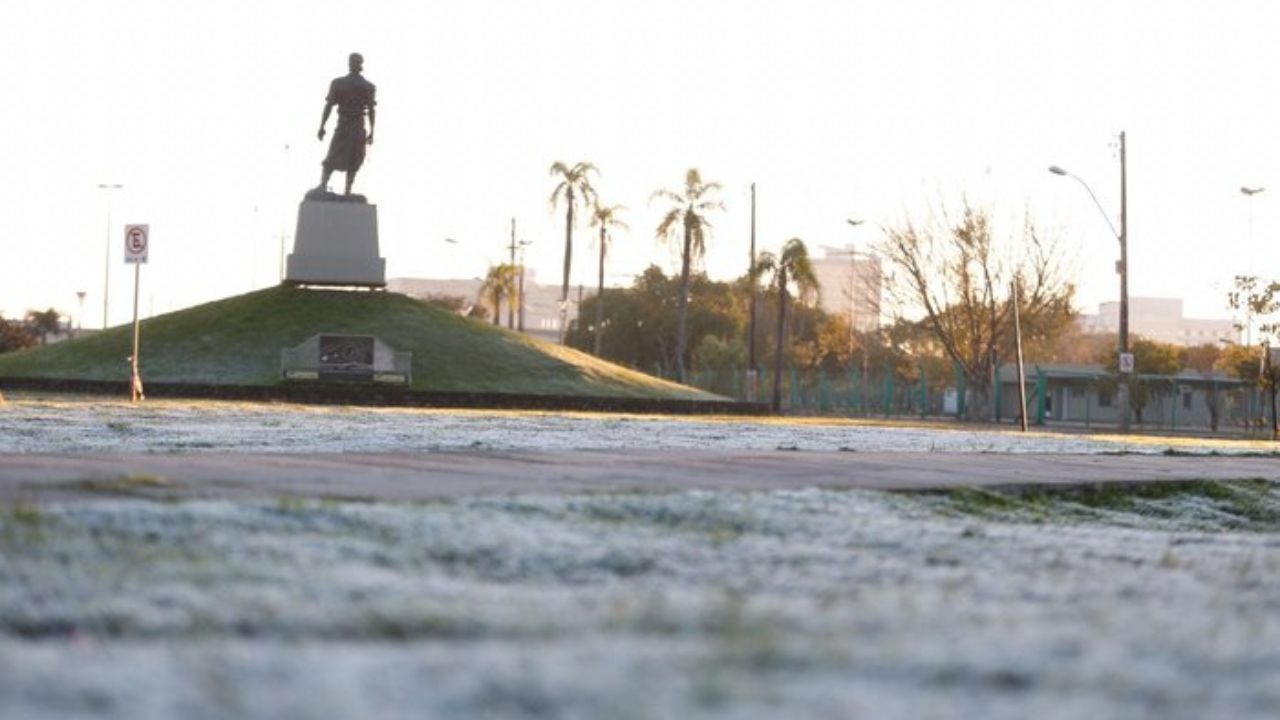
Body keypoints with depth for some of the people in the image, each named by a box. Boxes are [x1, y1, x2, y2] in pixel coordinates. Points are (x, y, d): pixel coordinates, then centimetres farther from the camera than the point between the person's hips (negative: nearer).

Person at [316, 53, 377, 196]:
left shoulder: (338, 83, -3)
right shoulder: (368, 86, 0)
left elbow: (328, 106, -5)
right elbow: (371, 110, 1)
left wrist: (322, 127, 0)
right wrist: (371, 132, 8)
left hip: (342, 125, -1)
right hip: (359, 127, 1)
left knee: (332, 159, 5)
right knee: (353, 162, 6)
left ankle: (323, 184, -10)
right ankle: (348, 191, 1)